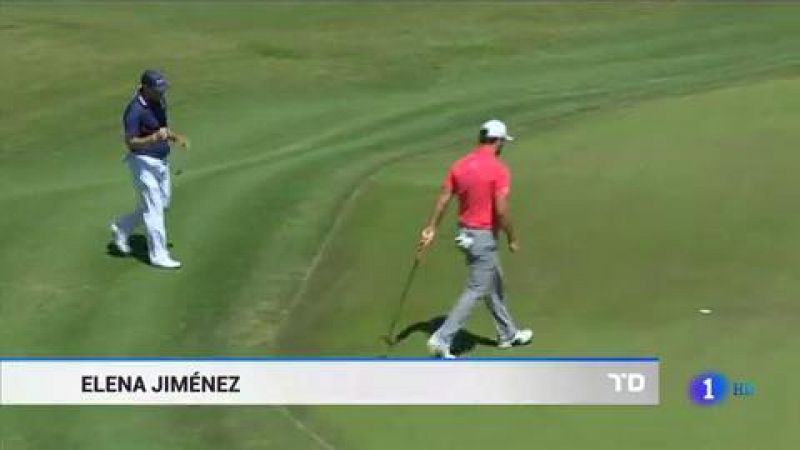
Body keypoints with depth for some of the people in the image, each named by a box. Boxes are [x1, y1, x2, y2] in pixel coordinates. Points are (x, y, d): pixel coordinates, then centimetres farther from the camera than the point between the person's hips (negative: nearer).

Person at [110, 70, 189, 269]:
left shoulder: (159, 100, 4)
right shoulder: (135, 110, -22)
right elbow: (130, 142, -22)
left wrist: (176, 137, 0)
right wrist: (155, 138, -36)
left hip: (161, 161, 9)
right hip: (143, 162, -9)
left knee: (162, 202, 17)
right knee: (154, 207, -4)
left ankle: (121, 228, 32)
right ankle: (158, 255, 4)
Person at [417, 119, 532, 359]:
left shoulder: (460, 165, 3)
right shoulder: (498, 170, -17)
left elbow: (443, 199, 1)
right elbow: (501, 210, -21)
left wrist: (431, 228, 4)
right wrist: (512, 239, -9)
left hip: (464, 232, 8)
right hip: (484, 237, -8)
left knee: (494, 284, 21)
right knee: (476, 290, -3)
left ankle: (508, 334, 34)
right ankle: (442, 339, -8)